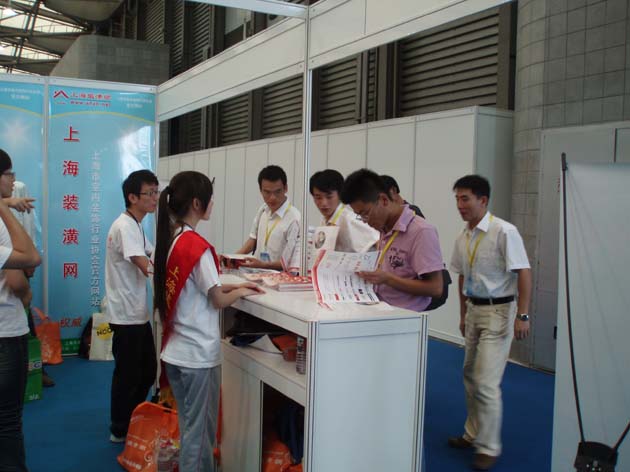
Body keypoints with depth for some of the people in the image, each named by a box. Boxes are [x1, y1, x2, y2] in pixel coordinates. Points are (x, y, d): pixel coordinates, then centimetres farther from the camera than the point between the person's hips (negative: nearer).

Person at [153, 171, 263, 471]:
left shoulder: (170, 240, 5)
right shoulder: (197, 246, -20)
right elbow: (218, 300, -13)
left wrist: (233, 286, 11)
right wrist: (240, 292, 6)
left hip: (176, 351, 8)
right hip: (198, 355, -8)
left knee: (190, 429, 20)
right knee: (200, 432, 6)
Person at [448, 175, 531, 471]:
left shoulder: (504, 232, -17)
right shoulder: (462, 238, 5)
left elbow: (524, 274, -17)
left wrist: (522, 315, -20)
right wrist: (463, 314, 18)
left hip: (499, 311, -8)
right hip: (473, 310, 8)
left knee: (486, 382, -8)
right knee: (470, 376, 16)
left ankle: (489, 447, 8)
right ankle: (473, 433, 33)